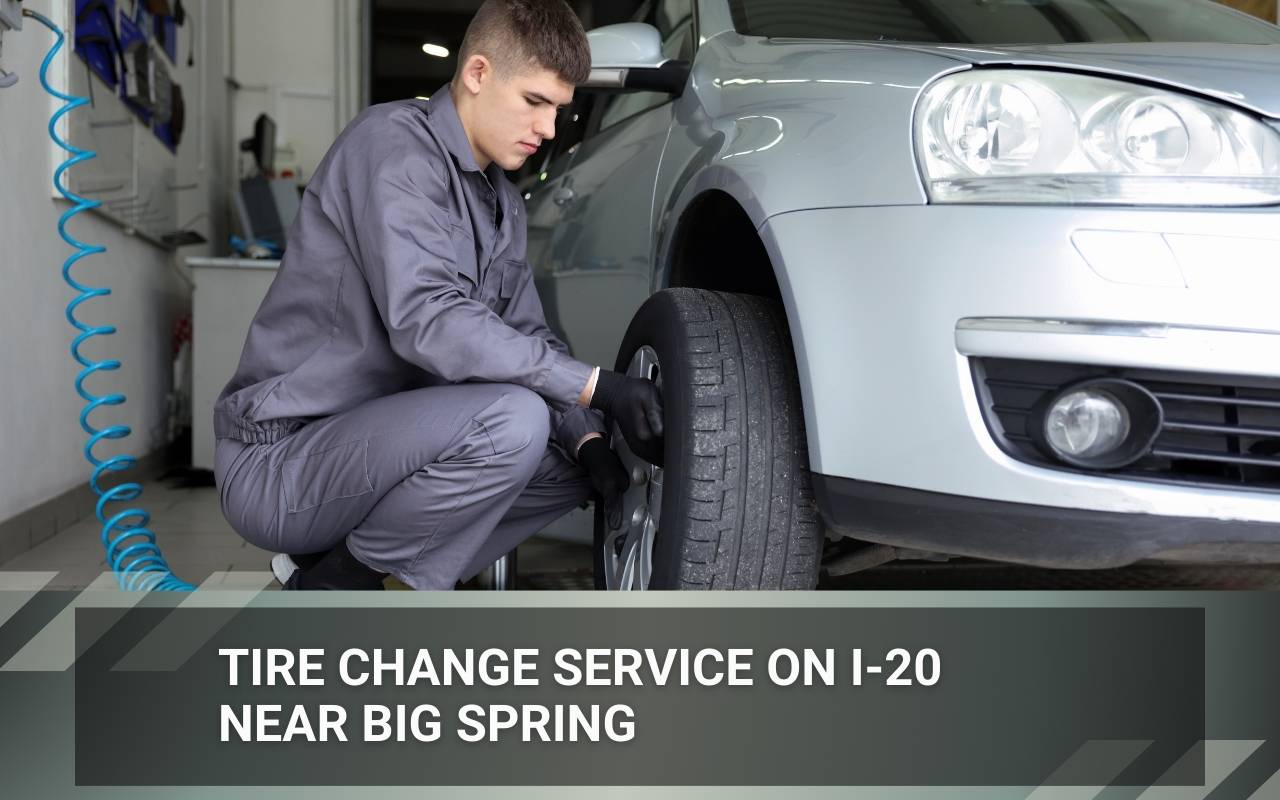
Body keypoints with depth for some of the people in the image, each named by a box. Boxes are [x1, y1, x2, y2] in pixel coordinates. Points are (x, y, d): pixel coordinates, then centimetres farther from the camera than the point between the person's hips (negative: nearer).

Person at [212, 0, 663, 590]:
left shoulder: (501, 201, 14)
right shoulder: (393, 142, -15)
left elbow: (530, 336, 15)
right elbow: (425, 321, -28)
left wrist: (590, 442, -4)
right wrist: (598, 387, -28)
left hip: (368, 442, 10)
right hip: (278, 459, -10)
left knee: (570, 462, 7)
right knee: (511, 420, -29)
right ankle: (330, 587, -9)